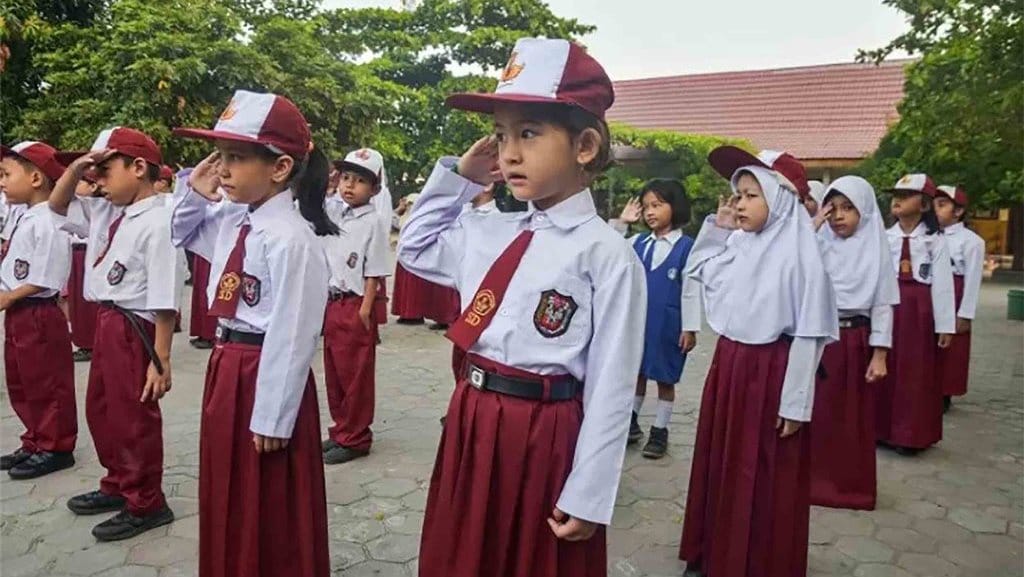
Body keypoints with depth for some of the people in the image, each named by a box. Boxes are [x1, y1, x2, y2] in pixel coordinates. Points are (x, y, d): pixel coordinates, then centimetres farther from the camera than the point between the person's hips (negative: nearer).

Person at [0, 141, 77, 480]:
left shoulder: (48, 222, -20)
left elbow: (45, 279, -22)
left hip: (38, 315, -10)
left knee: (47, 386, 3)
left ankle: (55, 448, 16)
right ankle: (35, 443, 32)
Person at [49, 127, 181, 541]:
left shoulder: (157, 222, -21)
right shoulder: (106, 213, 6)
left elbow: (164, 302, -23)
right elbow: (57, 208, 23)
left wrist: (160, 360, -22)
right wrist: (75, 169, 4)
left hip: (134, 328, -9)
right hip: (106, 322, 10)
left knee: (134, 419, 5)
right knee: (100, 411, 23)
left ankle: (145, 504, 24)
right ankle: (117, 485, 43)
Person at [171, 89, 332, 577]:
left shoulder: (291, 239, -23)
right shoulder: (231, 218, 4)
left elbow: (291, 336, -22)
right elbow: (180, 236, 25)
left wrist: (272, 418, -18)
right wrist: (194, 192, 5)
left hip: (264, 374, -9)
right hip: (226, 366, 9)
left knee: (268, 509, 9)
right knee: (228, 495, 24)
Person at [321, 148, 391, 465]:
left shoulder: (374, 222, -9)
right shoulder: (335, 219, 12)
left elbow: (374, 272, -12)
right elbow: (324, 263, 16)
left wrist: (365, 310, -16)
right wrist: (323, 302, 13)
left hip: (356, 306, -7)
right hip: (332, 304, 7)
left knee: (356, 375, 2)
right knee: (333, 372, 15)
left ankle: (355, 439, 15)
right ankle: (340, 430, 29)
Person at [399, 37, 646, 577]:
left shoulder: (607, 255, -16)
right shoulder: (488, 234, 3)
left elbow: (610, 390, -16)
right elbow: (414, 250, 21)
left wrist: (586, 497, -14)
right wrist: (458, 175, 9)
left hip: (545, 438, -6)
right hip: (471, 423, 6)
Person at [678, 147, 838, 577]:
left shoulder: (799, 255, -16)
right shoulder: (735, 246, 3)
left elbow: (808, 334, -16)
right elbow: (694, 270, 21)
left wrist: (796, 403, -15)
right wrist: (716, 227, 6)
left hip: (771, 372, -7)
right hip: (728, 365, 7)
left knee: (764, 478, 8)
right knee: (719, 465, 17)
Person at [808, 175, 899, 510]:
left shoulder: (875, 249, -1)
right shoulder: (818, 244, 1)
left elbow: (883, 305, -1)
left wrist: (879, 354, -6)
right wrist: (812, 230, -16)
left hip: (855, 340, -1)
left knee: (854, 417, 9)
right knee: (816, 413, 5)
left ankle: (852, 485, 24)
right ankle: (813, 480, 20)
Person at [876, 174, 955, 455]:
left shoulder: (935, 240, -2)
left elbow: (942, 284, -5)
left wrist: (945, 325, -7)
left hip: (918, 310, -3)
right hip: (887, 306, 3)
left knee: (916, 372, 4)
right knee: (886, 369, 8)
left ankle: (910, 435, 14)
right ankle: (882, 429, 20)